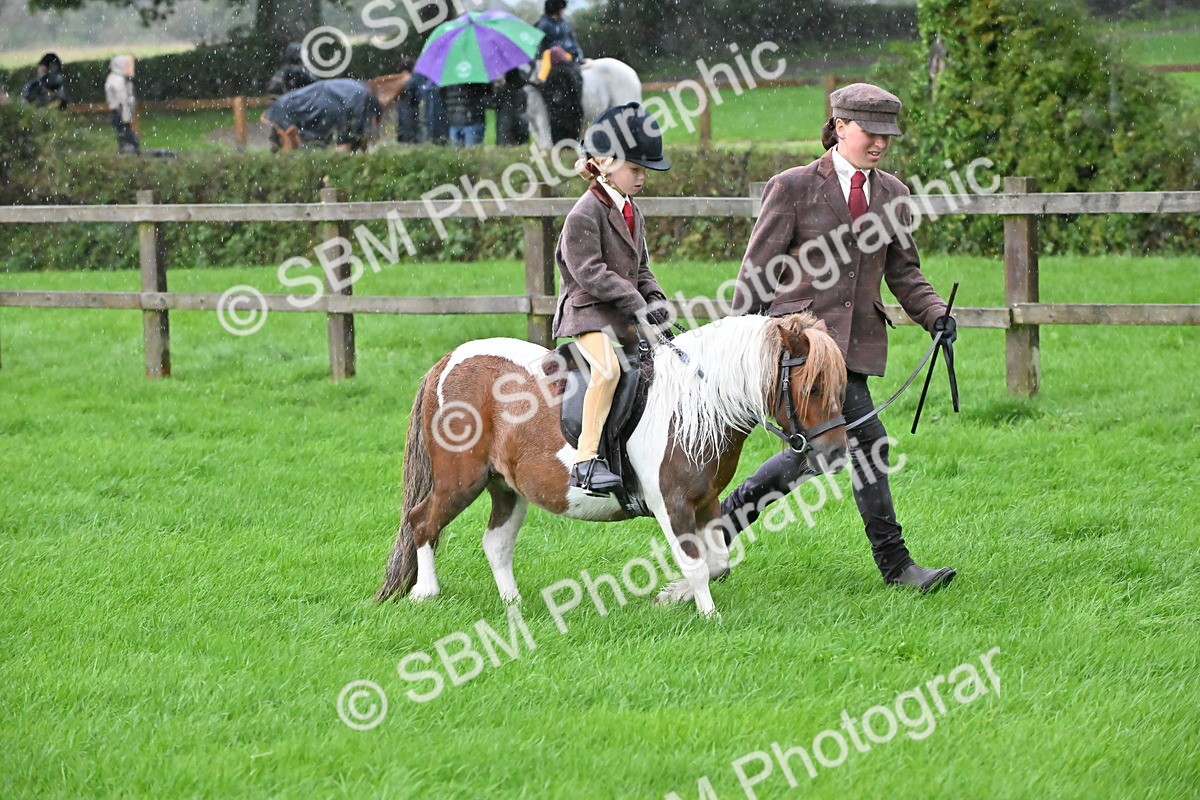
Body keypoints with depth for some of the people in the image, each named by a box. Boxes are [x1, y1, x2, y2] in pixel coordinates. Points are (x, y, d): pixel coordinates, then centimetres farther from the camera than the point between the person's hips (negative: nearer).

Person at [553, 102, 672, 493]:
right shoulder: (585, 214, -12)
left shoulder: (633, 214, 16)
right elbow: (589, 272, -19)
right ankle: (586, 460, -34)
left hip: (627, 318, 9)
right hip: (588, 312, -9)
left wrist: (654, 297, 2)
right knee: (608, 367, -33)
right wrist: (634, 301, -21)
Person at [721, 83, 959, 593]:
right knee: (866, 440, -14)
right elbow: (757, 273, -2)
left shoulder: (891, 194, 12)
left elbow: (903, 272, 16)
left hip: (857, 341, 6)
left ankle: (724, 519, 24)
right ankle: (894, 563, -6)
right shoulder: (793, 188, -4)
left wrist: (935, 315, -3)